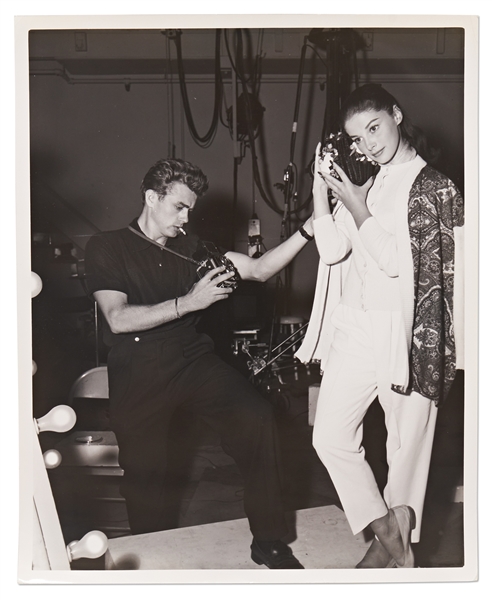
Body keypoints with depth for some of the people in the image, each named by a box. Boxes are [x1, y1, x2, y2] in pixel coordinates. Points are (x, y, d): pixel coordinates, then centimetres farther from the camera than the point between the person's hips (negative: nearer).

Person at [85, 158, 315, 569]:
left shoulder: (190, 248, 15)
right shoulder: (107, 247, 3)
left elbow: (259, 269, 9)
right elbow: (118, 319, -10)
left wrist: (307, 231, -3)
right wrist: (188, 302, -16)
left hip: (194, 360, 3)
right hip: (139, 372, -2)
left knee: (257, 418, -18)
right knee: (144, 471, -8)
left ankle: (269, 543, -3)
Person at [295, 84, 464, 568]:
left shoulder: (433, 187, -3)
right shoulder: (365, 184, 13)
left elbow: (397, 261, -12)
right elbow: (332, 250, -1)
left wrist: (356, 209, -10)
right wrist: (320, 188, -4)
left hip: (407, 332, -5)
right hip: (353, 328, 6)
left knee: (407, 443, 6)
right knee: (330, 437, 3)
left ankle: (392, 543, 28)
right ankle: (389, 537, 19)